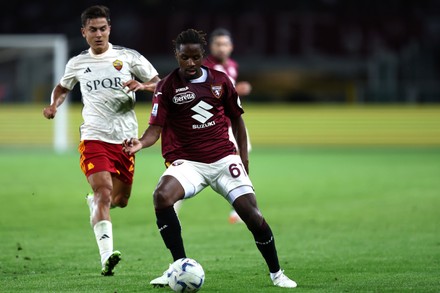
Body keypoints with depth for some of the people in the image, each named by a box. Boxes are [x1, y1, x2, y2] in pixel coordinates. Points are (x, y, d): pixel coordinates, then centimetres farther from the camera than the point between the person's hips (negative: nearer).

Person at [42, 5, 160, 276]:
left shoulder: (129, 57, 2)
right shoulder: (77, 63, 8)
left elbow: (160, 84, 3)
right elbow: (63, 87, 28)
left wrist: (142, 85, -19)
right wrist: (54, 105, 7)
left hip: (125, 139, 2)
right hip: (94, 138, -1)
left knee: (120, 200, 9)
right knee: (104, 192, -21)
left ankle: (94, 203, 46)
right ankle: (107, 256, -30)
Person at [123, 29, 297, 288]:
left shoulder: (221, 81, 6)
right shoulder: (167, 86, -1)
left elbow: (237, 120, 16)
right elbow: (156, 128, -6)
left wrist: (244, 160, 12)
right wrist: (141, 143, -28)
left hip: (224, 157, 2)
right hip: (187, 162, -2)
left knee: (251, 213, -11)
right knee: (162, 196, -31)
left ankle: (276, 273, 12)